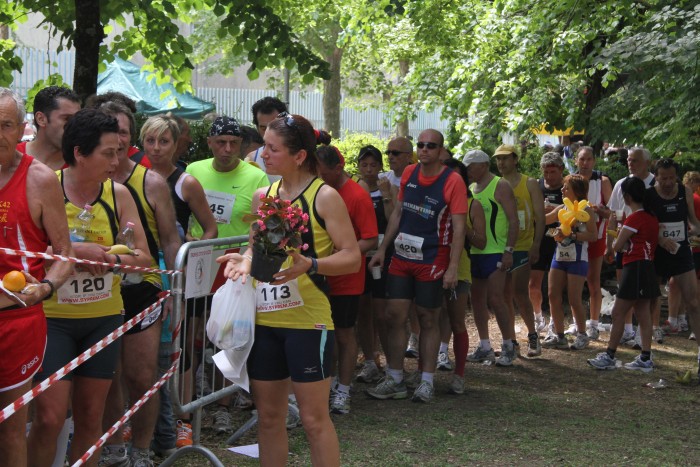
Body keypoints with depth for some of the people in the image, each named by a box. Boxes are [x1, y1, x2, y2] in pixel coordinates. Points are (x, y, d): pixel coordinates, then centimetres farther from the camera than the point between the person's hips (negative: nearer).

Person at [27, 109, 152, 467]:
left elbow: (143, 257, 0)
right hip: (53, 317, -4)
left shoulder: (118, 194, 0)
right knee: (49, 417, -7)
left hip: (103, 317, 4)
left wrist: (110, 259, -19)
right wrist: (74, 250, -26)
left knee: (91, 417, 11)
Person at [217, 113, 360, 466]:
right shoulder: (262, 195, 9)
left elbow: (352, 257, -12)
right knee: (268, 416, 12)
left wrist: (309, 265, -29)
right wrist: (246, 260, -3)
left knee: (314, 418, -1)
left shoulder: (324, 196, -9)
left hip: (307, 320, -6)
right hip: (263, 320, 6)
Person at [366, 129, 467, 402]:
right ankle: (394, 380, 12)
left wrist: (453, 267, -18)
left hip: (432, 262, -5)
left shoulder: (452, 181, -10)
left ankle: (426, 382, 13)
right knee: (394, 316, 3)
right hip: (401, 257, 5)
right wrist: (382, 248, 12)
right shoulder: (408, 173, 6)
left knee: (428, 320, 4)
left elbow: (459, 227, -12)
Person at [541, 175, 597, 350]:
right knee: (554, 296, 2)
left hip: (577, 259, -7)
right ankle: (559, 336, 11)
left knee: (574, 299, -4)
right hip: (559, 256, 7)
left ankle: (582, 335, 13)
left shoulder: (586, 210, -8)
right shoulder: (561, 209, 11)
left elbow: (593, 236, -15)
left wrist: (571, 235, -20)